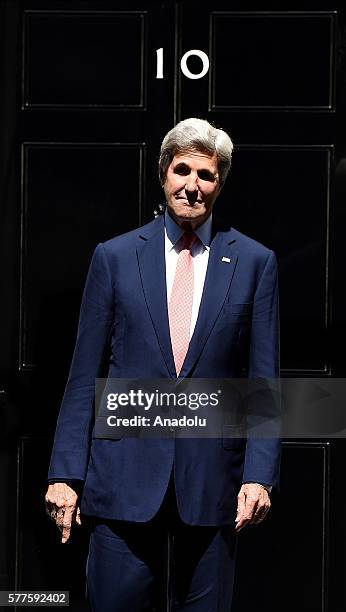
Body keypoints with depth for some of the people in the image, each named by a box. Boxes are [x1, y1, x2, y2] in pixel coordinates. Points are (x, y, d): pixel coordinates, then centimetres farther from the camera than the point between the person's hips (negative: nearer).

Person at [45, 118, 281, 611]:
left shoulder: (254, 263, 4)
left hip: (212, 482, 0)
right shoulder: (114, 256, 5)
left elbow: (264, 384, 3)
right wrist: (64, 474, 0)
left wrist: (259, 476, -7)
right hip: (125, 478, 0)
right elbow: (84, 377, 5)